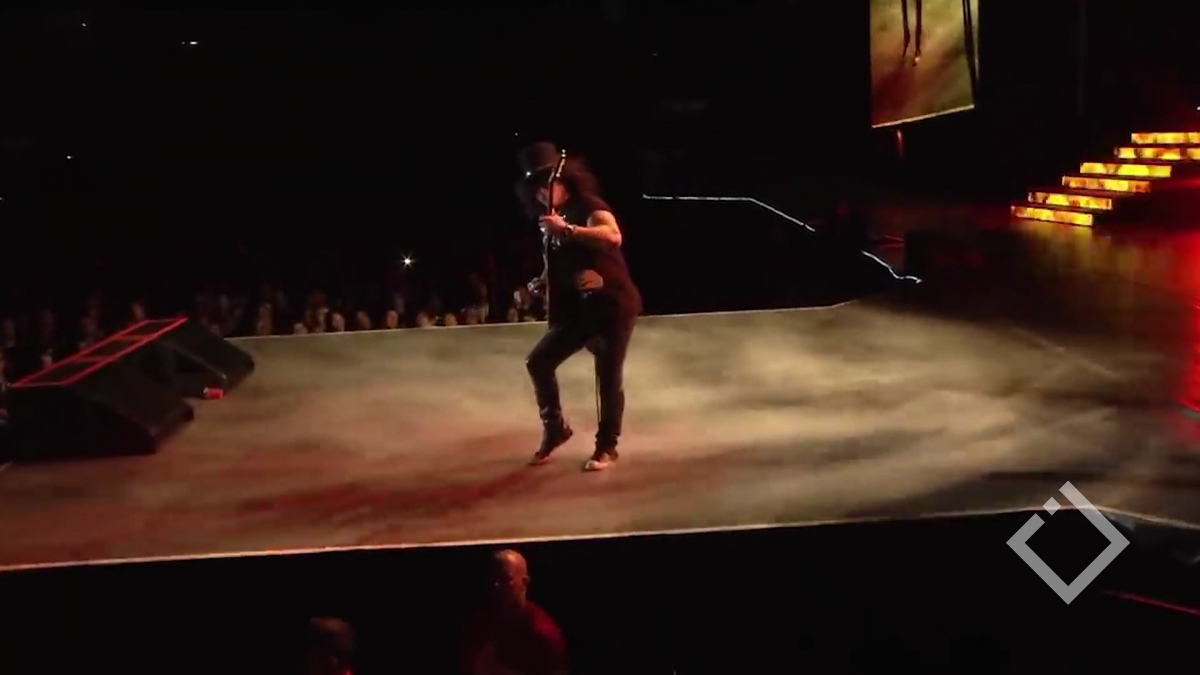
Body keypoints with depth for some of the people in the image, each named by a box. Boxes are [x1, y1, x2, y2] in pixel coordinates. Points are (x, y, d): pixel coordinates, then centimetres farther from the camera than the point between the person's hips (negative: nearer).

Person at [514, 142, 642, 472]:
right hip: (578, 309, 7)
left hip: (613, 303, -7)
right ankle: (555, 427, 16)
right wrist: (542, 282, 2)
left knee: (608, 376, -3)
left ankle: (606, 447, 11)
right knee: (539, 361, -1)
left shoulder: (588, 205, -10)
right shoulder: (550, 222, 12)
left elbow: (613, 236, -30)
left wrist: (567, 229, -35)